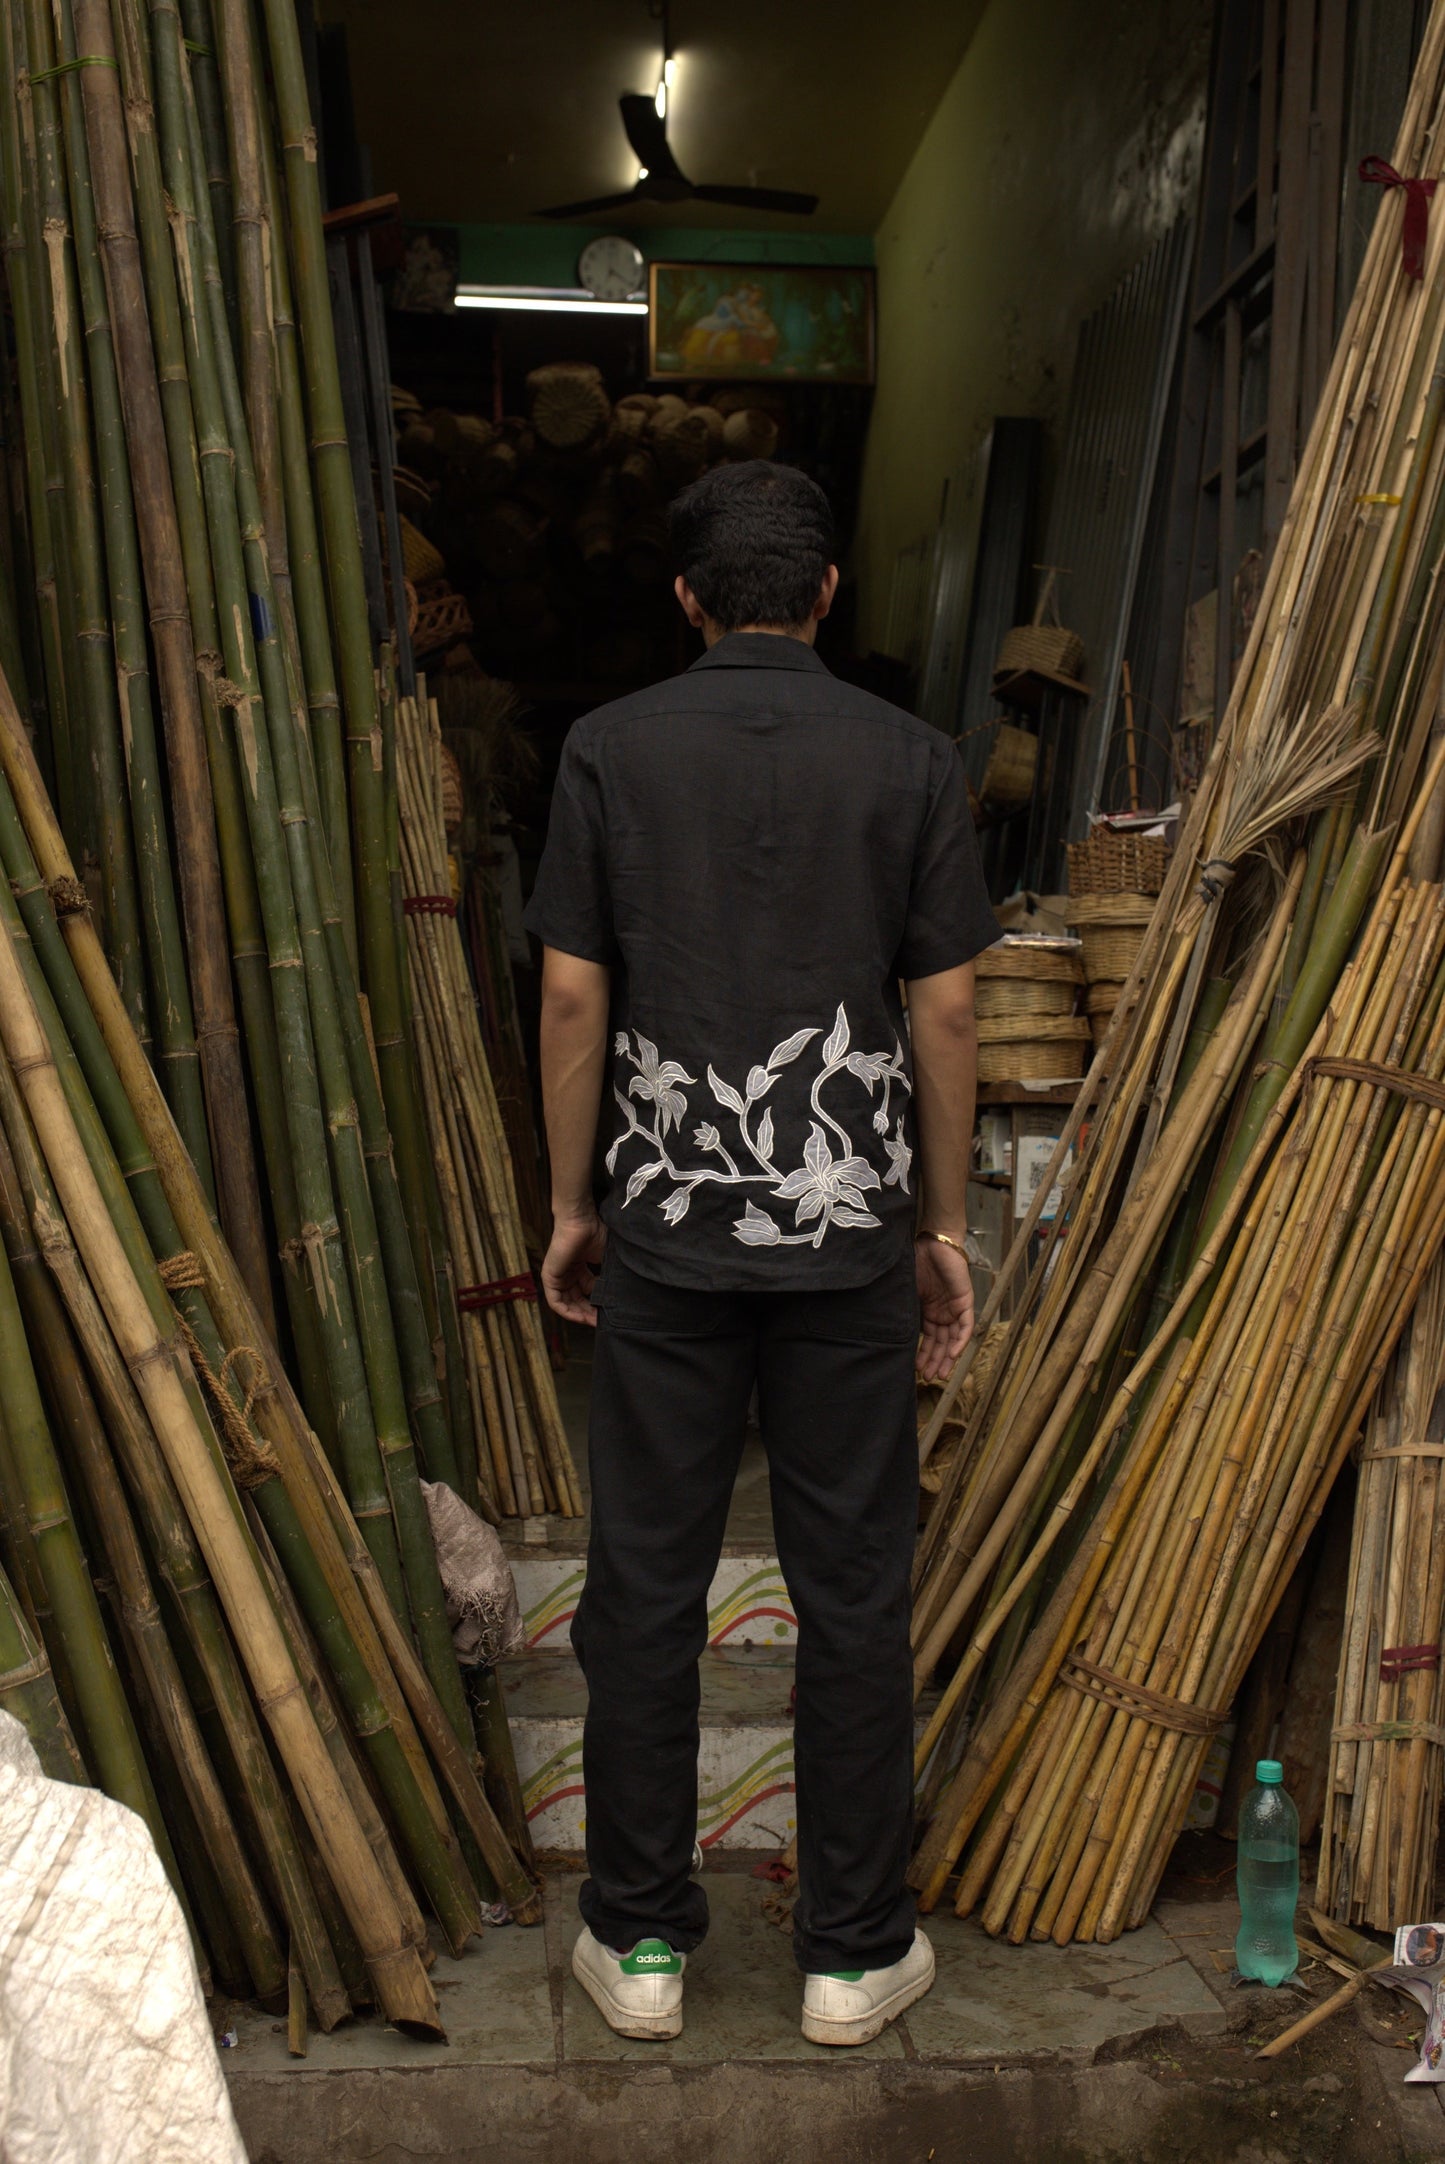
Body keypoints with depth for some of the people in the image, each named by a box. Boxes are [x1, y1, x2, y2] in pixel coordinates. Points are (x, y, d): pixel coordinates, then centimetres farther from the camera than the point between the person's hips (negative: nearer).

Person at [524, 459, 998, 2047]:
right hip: (849, 1232, 0)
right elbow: (945, 1013, -1)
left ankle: (640, 1940, 23)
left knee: (643, 1587, 10)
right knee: (852, 1592, 9)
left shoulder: (610, 749, -1)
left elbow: (572, 997, -2)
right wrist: (943, 1224, 9)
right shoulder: (912, 760, -1)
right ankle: (855, 1952, 21)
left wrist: (569, 1205, 8)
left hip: (665, 1229, 0)